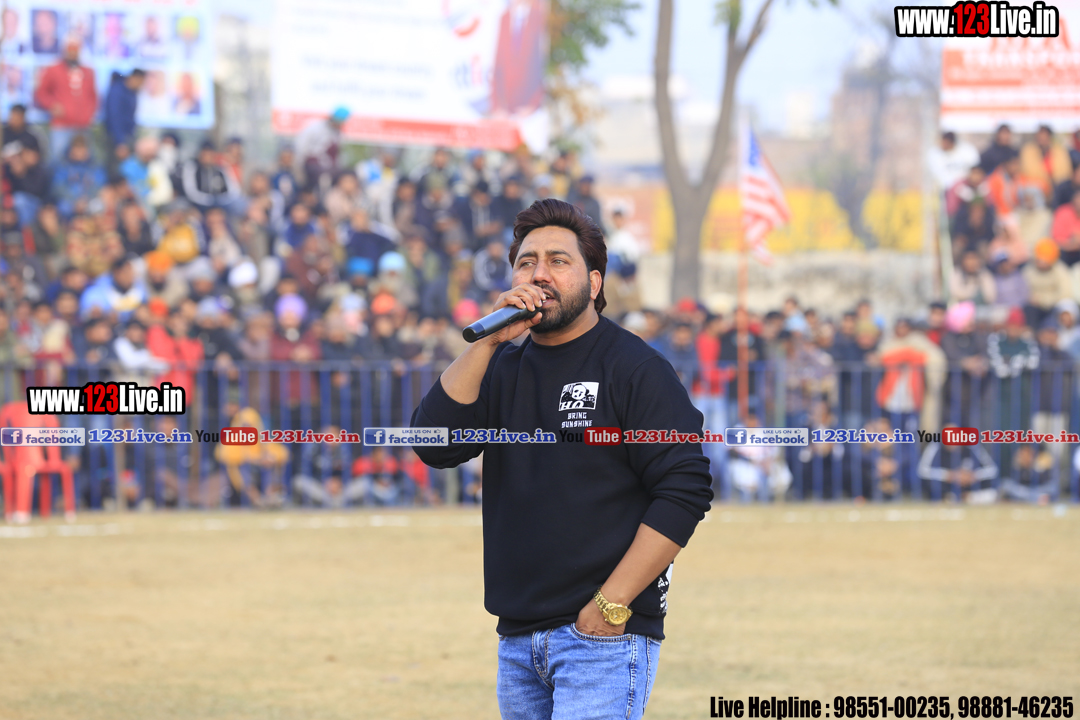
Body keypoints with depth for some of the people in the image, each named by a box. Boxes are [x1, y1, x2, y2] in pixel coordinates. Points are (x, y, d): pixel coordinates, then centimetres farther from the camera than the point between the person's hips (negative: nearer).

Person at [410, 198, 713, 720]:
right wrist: (488, 343, -9)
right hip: (517, 640, 6)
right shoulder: (503, 368, 15)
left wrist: (612, 604, -14)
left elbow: (685, 491, -10)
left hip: (604, 638, -6)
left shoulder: (635, 368, -3)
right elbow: (433, 444, 0)